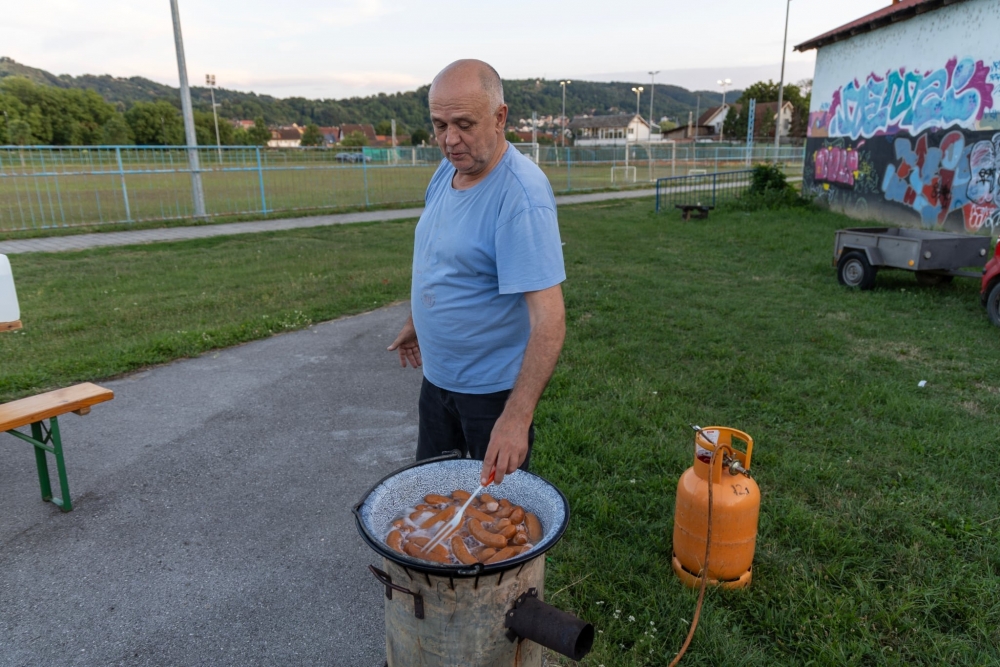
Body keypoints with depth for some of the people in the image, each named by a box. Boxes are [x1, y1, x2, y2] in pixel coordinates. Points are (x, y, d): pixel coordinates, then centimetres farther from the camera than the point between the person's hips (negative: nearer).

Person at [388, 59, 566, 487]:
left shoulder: (522, 196, -26)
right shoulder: (446, 171, -1)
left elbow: (549, 317, -32)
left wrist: (517, 416, -38)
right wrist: (415, 322, 21)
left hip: (494, 388, -7)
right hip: (437, 374, 8)